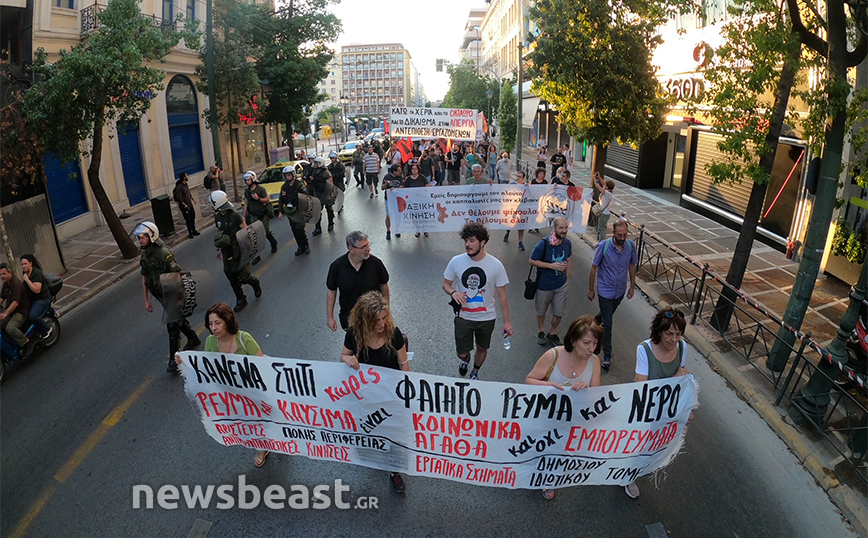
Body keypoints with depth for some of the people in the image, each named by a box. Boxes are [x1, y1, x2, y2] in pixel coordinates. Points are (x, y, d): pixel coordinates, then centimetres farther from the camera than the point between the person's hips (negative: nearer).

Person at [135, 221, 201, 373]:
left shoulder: (164, 253, -24)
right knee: (178, 319, 23)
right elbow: (144, 279, 10)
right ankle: (193, 339, 45)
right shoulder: (144, 256, 2)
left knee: (172, 326, -5)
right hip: (161, 296, 8)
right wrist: (146, 300, 11)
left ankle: (174, 360, 4)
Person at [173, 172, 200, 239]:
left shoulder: (186, 184, 5)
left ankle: (193, 231, 30)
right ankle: (190, 233, 13)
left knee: (193, 217, 16)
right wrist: (185, 205, -21)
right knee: (188, 220, 1)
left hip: (190, 204, 8)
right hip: (184, 206, -8)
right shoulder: (179, 187, -21)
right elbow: (179, 198, -22)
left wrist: (192, 198, 18)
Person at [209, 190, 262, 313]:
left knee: (243, 275, -6)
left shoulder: (234, 215, -16)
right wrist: (219, 249, 18)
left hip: (238, 251, -6)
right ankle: (241, 300, 22)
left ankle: (256, 284, 29)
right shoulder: (217, 217, 4)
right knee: (231, 277, 8)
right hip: (226, 252, 6)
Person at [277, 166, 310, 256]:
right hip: (290, 212, 6)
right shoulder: (284, 187, 6)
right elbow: (281, 200, 11)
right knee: (294, 230, 9)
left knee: (299, 229, -13)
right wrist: (280, 212, 4)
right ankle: (301, 246, 22)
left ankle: (306, 244, 7)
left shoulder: (299, 185, -10)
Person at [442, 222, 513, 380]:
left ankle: (475, 372, 51)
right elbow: (446, 284, 2)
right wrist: (453, 292, -23)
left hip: (486, 318, 0)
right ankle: (464, 360, 48)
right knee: (462, 353, 8)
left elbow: (502, 294, -6)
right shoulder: (456, 262, -13)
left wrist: (507, 321, -4)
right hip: (463, 316, 0)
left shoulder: (495, 265, -15)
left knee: (482, 349, 19)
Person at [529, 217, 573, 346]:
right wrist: (551, 265, -24)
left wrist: (567, 278, 10)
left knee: (559, 313, 12)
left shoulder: (567, 242, -8)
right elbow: (532, 261, -15)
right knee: (541, 311, 18)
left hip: (561, 285, 3)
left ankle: (552, 333, 39)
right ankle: (541, 331, 46)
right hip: (544, 285, -3)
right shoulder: (544, 244, -23)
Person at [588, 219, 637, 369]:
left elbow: (632, 266, 5)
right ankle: (607, 356, 11)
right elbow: (594, 268, -10)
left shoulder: (631, 245, -11)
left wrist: (632, 286, 9)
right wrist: (591, 289, -4)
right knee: (607, 324, -2)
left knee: (607, 314, 26)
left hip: (620, 290, 4)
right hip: (605, 290, -4)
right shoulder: (603, 246, -21)